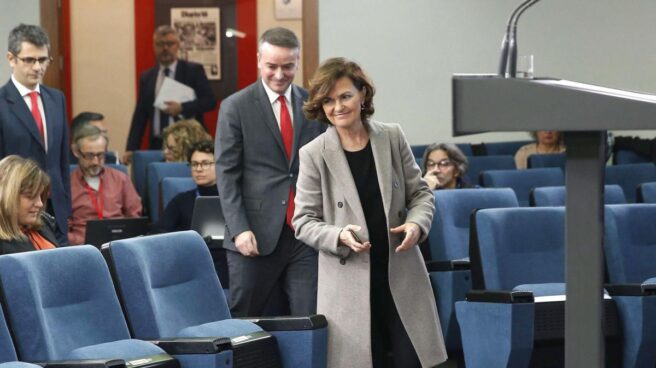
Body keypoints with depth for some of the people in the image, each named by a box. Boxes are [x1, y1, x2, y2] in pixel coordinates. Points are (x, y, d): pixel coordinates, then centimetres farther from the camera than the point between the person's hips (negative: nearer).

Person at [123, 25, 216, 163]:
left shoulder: (194, 70, 4)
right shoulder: (146, 78, 13)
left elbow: (210, 101, -2)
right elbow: (140, 115, 11)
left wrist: (182, 108, -16)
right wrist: (131, 149, 2)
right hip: (157, 145, 3)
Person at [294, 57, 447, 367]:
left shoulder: (392, 138, 2)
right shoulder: (314, 155, -6)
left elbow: (420, 193, 11)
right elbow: (304, 221, -2)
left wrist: (416, 224, -10)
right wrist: (339, 236, -20)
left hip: (401, 275, 2)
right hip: (349, 281, -2)